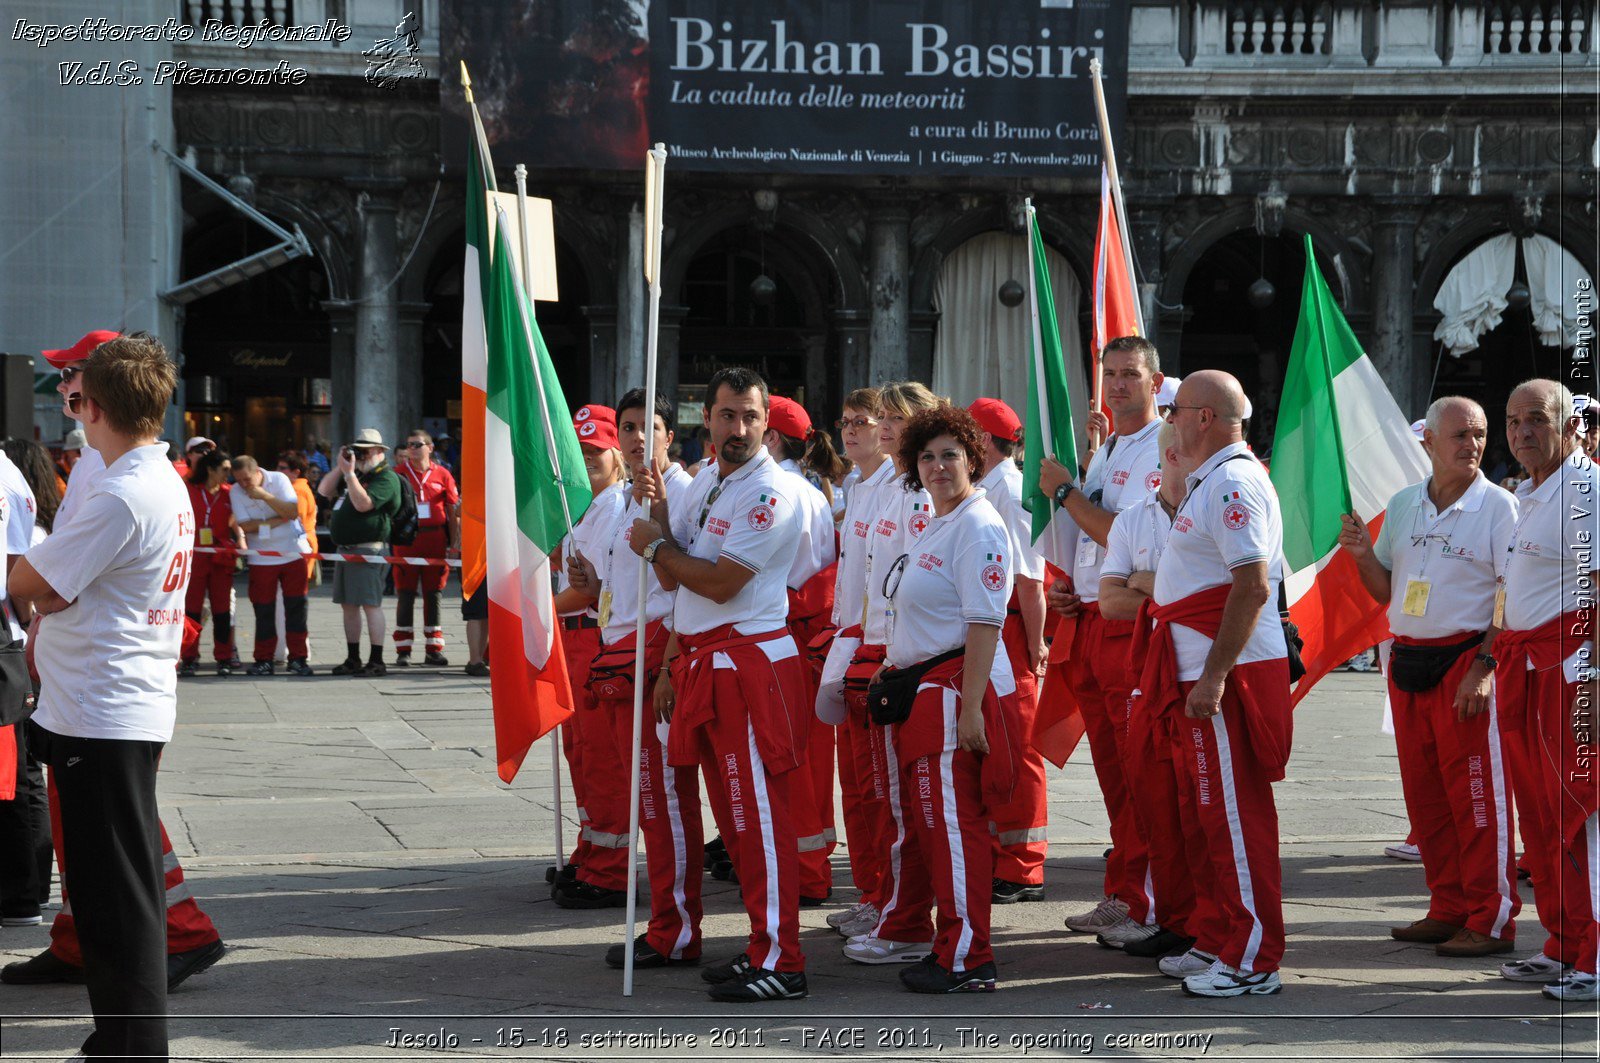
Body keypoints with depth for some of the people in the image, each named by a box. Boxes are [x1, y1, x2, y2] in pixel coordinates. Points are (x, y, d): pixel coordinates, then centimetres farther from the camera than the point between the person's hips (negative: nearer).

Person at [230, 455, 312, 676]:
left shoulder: (278, 480, -6)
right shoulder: (236, 491, -5)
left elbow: (293, 511, -16)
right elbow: (245, 525, -13)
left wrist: (265, 496, -24)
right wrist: (279, 520, -13)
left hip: (293, 552, 0)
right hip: (262, 557, 0)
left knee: (296, 606, 0)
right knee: (264, 610, 1)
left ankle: (297, 658, 5)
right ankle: (263, 660, 9)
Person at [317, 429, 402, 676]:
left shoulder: (386, 478, -9)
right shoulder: (356, 476, 21)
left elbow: (363, 503, -22)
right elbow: (324, 491, 18)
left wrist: (349, 473, -19)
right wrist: (340, 467, 7)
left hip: (369, 551, -10)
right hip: (346, 549, 10)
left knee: (370, 604, -11)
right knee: (349, 605, 11)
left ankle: (376, 661, -11)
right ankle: (352, 660, 18)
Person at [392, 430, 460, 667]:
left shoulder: (442, 474, 5)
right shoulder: (399, 474, 5)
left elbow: (454, 512, 7)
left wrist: (455, 544, 3)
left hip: (435, 539, 1)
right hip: (406, 539, -1)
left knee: (434, 594, 4)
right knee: (405, 594, 1)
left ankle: (433, 650, 10)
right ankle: (403, 651, 4)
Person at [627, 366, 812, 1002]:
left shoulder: (768, 493, -13)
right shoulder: (704, 484, 15)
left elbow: (720, 582, -18)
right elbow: (674, 579, 14)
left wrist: (656, 545, -4)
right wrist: (659, 515, -1)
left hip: (749, 663, -9)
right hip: (702, 663, 9)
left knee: (760, 812, -8)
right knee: (734, 813, 13)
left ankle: (779, 962, -6)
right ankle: (762, 946, 22)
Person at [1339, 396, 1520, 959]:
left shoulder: (1498, 506, -5)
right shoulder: (1401, 505, 12)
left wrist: (1484, 667, -18)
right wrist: (1363, 554, -1)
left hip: (1467, 657, -6)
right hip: (1407, 661, 6)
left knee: (1479, 795, -5)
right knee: (1424, 793, 9)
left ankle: (1491, 920, 1)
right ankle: (1448, 910, 19)